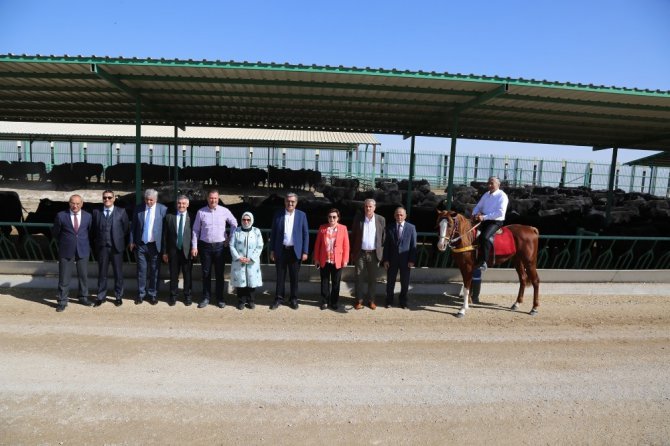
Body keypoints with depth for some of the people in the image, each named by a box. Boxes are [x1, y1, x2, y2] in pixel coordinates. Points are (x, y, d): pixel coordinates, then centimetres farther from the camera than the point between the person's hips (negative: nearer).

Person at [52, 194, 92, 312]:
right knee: (64, 278, 3)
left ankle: (83, 297, 28)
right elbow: (55, 232, 8)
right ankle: (62, 302, 14)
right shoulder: (61, 215, -5)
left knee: (83, 276, 11)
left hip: (83, 250, 2)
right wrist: (63, 242, 13)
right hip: (66, 251, -2)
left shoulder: (88, 216, 1)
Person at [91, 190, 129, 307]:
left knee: (118, 273, 7)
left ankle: (118, 296, 19)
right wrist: (97, 242, 8)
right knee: (102, 273, 9)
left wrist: (118, 239, 5)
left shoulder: (121, 211, -1)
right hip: (102, 247, 1)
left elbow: (126, 227, 5)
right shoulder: (96, 212, 4)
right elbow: (94, 229, 12)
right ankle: (101, 296, 21)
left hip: (116, 247, -1)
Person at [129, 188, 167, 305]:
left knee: (154, 271, 7)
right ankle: (141, 294, 20)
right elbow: (133, 226, 9)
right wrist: (132, 241, 3)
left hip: (155, 245, -1)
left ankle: (153, 295, 19)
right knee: (141, 271, 8)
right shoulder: (138, 209, 3)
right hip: (140, 245, 2)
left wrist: (164, 246, -7)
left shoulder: (163, 209, -4)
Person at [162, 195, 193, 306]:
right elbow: (165, 235, 4)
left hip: (187, 251, -1)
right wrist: (165, 252, 2)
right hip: (173, 251, 2)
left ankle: (187, 296, 23)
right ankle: (173, 296, 25)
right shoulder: (169, 217, 3)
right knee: (173, 275, 11)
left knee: (187, 275, 9)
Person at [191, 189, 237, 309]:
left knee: (219, 273, 6)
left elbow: (234, 224, 11)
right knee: (206, 273, 7)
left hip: (220, 246, 0)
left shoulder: (224, 211, -1)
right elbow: (195, 230, 3)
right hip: (205, 246, 1)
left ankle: (220, 298, 15)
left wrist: (230, 239, 7)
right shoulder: (201, 212, 0)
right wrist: (194, 246, 0)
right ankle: (206, 298, 18)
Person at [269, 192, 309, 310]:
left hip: (295, 251, 0)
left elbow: (305, 234, 1)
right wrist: (272, 250, 1)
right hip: (281, 250, 0)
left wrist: (305, 252, -4)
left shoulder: (301, 215, 1)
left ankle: (294, 299, 21)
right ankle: (279, 298, 19)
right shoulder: (278, 215, 2)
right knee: (280, 276, 8)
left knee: (294, 277, 8)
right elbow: (273, 233, 5)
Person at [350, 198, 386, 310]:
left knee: (373, 278, 8)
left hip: (374, 253, 0)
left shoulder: (381, 219, 2)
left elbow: (383, 237, 4)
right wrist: (352, 252, 1)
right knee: (359, 277, 5)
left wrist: (382, 253, -1)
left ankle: (371, 300, 21)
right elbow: (353, 235, 4)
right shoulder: (358, 218, 1)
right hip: (360, 253, 0)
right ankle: (359, 300, 15)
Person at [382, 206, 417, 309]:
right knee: (390, 281, 10)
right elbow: (386, 245, 1)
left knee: (405, 282, 10)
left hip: (405, 259, 0)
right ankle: (389, 301, 26)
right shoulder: (389, 228, 0)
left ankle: (403, 301, 27)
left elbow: (413, 245, -2)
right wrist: (385, 259, -5)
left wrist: (412, 260, -8)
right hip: (392, 259, 1)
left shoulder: (411, 227, -2)